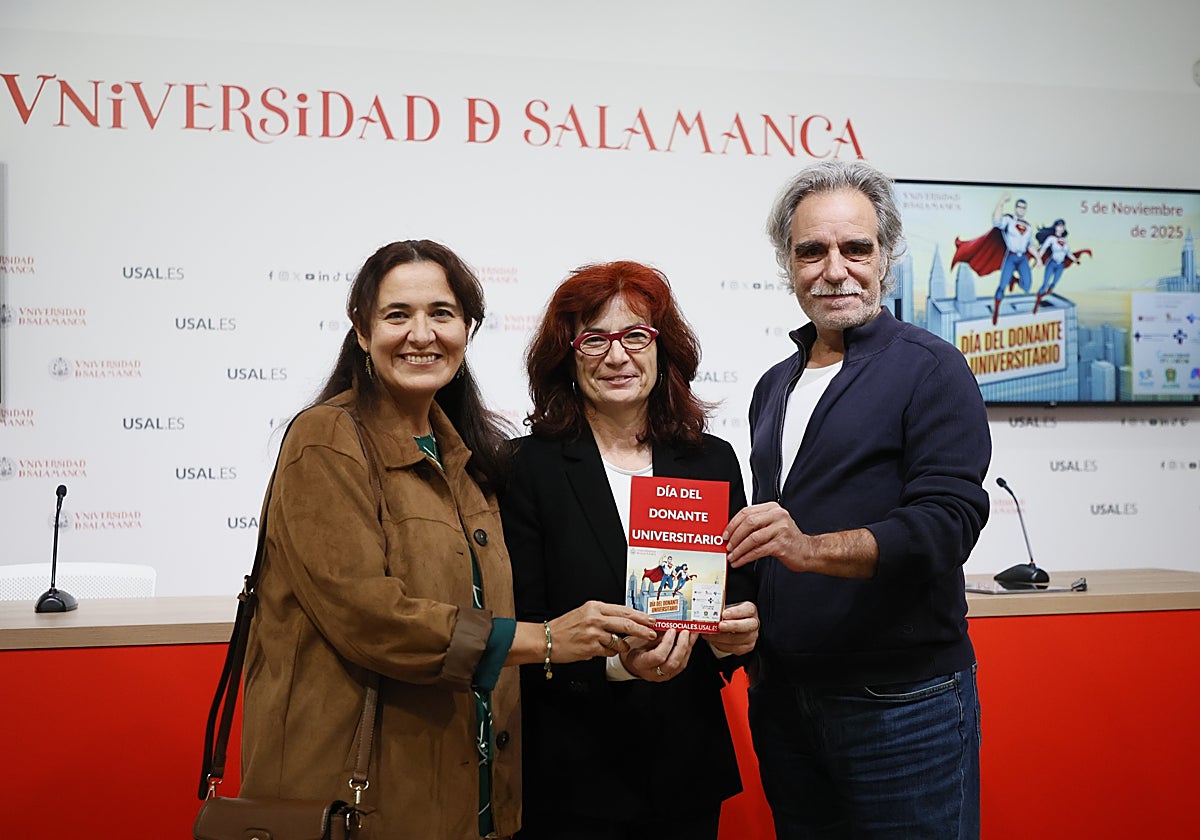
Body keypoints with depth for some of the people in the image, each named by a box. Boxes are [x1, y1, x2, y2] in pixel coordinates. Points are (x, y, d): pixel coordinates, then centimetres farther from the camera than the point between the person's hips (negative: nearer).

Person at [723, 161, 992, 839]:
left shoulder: (929, 368, -7)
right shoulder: (775, 387, 14)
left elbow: (949, 518, -19)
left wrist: (813, 548, -33)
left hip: (902, 702, -6)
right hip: (783, 699, 6)